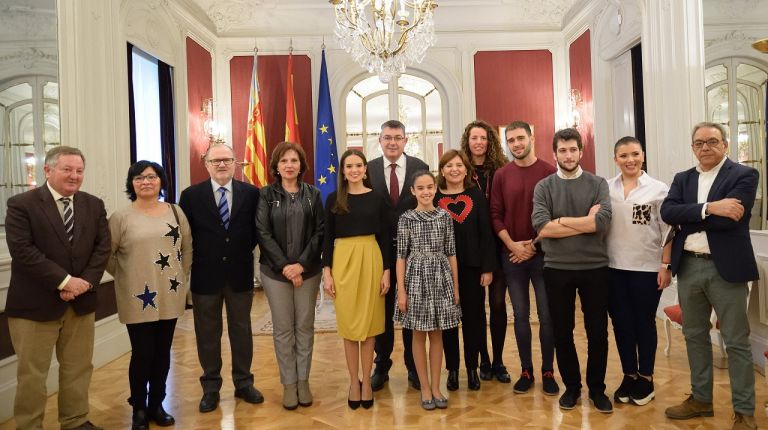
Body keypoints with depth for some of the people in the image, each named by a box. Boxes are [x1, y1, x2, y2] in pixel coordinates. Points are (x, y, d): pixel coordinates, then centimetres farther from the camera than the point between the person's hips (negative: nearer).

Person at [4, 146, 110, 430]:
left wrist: (85, 282, -12)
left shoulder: (94, 205, 7)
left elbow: (102, 247, 2)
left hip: (81, 301, 4)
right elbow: (22, 250, -16)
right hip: (35, 303, -4)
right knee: (32, 373, 7)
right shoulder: (21, 204, -6)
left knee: (79, 368, 14)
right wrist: (64, 281, -19)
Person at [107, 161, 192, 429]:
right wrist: (125, 276, 2)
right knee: (142, 354, 2)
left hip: (170, 296, 3)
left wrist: (180, 276, 8)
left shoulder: (175, 212, 4)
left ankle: (157, 405, 26)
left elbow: (187, 248, 12)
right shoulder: (121, 218, -6)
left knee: (162, 353, 12)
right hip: (138, 299, -3)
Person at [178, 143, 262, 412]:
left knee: (241, 329, 12)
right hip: (205, 274, -1)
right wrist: (200, 256, -4)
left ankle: (243, 383, 28)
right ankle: (210, 388, 25)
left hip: (240, 273, 1)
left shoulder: (251, 193, -1)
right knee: (207, 333, 10)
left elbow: (257, 228, 6)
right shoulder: (191, 195, -3)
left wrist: (245, 249, -3)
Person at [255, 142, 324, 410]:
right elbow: (263, 233, -5)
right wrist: (285, 266, -13)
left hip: (308, 270, 1)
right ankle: (288, 383, 17)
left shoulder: (312, 194, 5)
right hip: (275, 271, -1)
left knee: (305, 326, 8)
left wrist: (302, 264, -12)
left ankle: (303, 380, 21)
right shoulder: (266, 195, 1)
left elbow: (320, 231, 0)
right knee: (283, 328, 5)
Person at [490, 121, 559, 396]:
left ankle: (548, 372, 18)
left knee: (546, 315, 4)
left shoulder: (549, 172, -3)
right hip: (512, 255, 2)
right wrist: (512, 245, -8)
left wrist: (534, 245, -8)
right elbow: (495, 215, 2)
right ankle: (526, 371, 20)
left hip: (542, 253, -2)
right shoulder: (501, 175, 4)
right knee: (521, 315, 9)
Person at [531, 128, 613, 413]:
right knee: (562, 333, 11)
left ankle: (597, 388, 28)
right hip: (557, 269, 0)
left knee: (598, 332, 10)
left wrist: (559, 221, -13)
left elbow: (602, 222, -16)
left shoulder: (598, 184, 1)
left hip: (595, 268, 0)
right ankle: (571, 386, 30)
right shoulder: (544, 187, 1)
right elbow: (541, 227, -14)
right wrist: (586, 222, -13)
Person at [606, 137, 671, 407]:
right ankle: (628, 376, 25)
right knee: (621, 323, 9)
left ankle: (645, 378, 24)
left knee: (644, 323, 9)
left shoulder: (658, 189, -2)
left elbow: (668, 232, -2)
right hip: (613, 267, 2)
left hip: (647, 268, -2)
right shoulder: (605, 189, 3)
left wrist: (666, 266, -7)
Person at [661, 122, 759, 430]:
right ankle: (701, 399, 31)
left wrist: (687, 217, -9)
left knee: (736, 342, 5)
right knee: (694, 336, 15)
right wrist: (709, 208, -19)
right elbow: (667, 212, -7)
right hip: (688, 267, 5)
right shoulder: (682, 179, 10)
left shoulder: (744, 175, -5)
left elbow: (729, 219, -19)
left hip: (726, 267, -5)